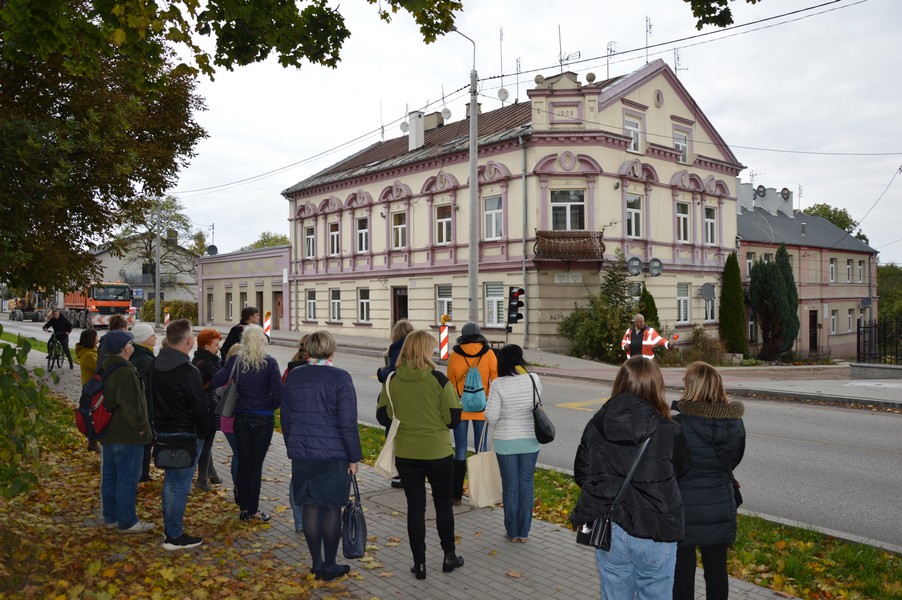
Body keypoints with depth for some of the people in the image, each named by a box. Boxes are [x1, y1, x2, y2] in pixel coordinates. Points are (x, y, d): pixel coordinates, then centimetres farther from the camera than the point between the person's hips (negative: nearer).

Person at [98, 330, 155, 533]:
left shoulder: (104, 368, 10)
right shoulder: (125, 372, -23)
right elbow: (131, 406, -25)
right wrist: (140, 428, -14)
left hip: (108, 432, 10)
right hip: (126, 435, -10)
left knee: (109, 476, 17)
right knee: (127, 479, 0)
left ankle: (111, 517, 29)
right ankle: (127, 522, 9)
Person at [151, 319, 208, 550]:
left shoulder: (156, 365, 4)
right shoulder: (188, 372, -22)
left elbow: (153, 397, 12)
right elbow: (200, 406, -16)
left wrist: (160, 423, 18)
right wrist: (202, 432, -2)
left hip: (162, 430, 9)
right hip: (185, 435, -9)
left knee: (170, 479, 21)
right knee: (180, 485, 1)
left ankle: (169, 528, 32)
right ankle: (174, 537, 9)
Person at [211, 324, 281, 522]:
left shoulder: (235, 361, -3)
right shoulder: (269, 362, -10)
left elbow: (215, 382, -9)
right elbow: (278, 392, -15)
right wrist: (270, 407, 3)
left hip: (241, 418, 3)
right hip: (263, 420, -3)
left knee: (243, 462, 14)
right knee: (256, 465, 6)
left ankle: (244, 508, 22)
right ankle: (253, 510, 12)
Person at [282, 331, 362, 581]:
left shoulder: (293, 377, 4)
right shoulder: (340, 378, -11)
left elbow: (285, 419, 12)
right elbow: (348, 422, -12)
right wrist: (354, 457, -4)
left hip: (301, 454, 5)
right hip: (333, 455, -4)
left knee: (310, 507, 12)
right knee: (332, 509, 7)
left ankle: (317, 564, 21)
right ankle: (330, 565, 16)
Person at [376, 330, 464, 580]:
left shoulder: (392, 380, -6)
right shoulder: (438, 380, -14)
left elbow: (383, 417, -1)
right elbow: (453, 418, -12)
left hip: (405, 453, 2)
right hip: (438, 453, -2)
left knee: (415, 506, 12)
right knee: (443, 504, 16)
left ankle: (419, 563, 19)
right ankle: (449, 556, 28)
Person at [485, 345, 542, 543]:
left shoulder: (498, 384, -16)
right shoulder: (534, 379, -7)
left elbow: (491, 416, -14)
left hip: (506, 442, -2)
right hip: (530, 440, 2)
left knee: (510, 485, 10)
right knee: (527, 484, 12)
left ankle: (512, 532, 21)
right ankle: (524, 532, 21)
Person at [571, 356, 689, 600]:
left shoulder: (596, 426, -6)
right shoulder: (668, 431, -15)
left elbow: (581, 474, 2)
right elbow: (679, 470, 2)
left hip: (608, 531, 3)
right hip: (654, 534, -3)